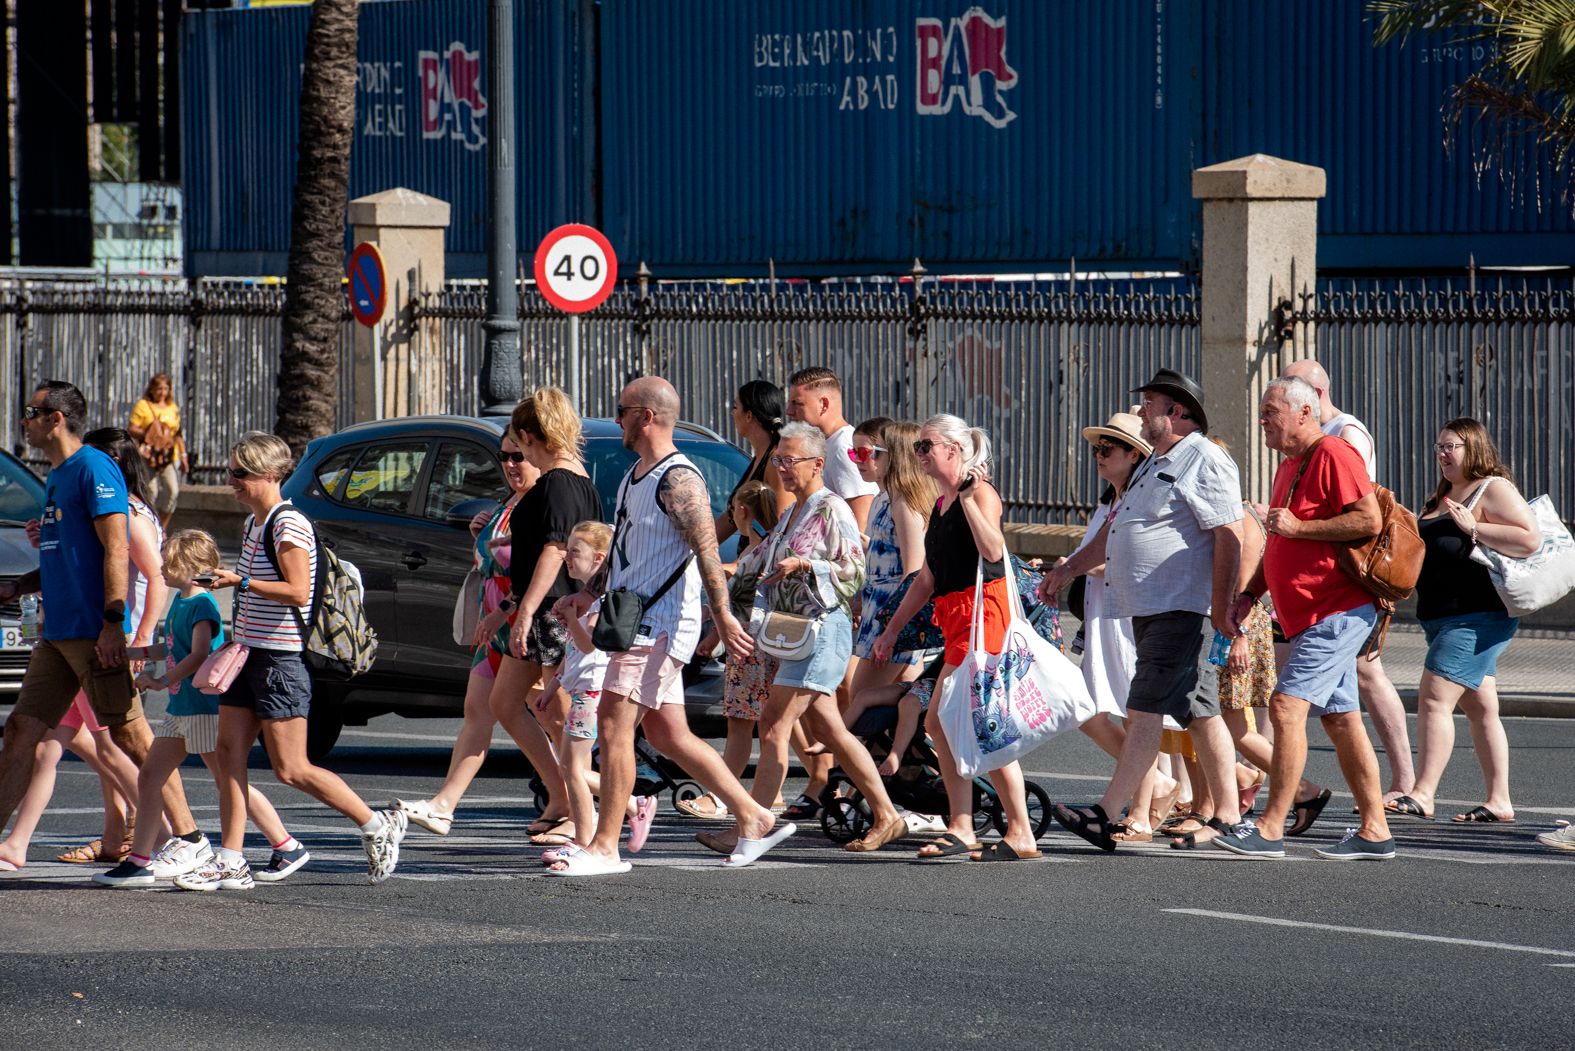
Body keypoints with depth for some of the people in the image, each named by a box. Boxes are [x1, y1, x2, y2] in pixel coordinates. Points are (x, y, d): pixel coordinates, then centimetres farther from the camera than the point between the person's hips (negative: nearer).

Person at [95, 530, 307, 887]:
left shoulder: (202, 605, -15)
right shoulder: (180, 600, 13)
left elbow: (199, 655, -26)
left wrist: (162, 681, -24)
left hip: (204, 707, -10)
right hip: (179, 710, 10)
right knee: (148, 779, 4)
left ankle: (287, 848, 6)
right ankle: (139, 861, 6)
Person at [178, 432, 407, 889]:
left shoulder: (289, 526, -14)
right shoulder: (253, 525, 16)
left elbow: (298, 592, -23)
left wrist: (242, 581, -25)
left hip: (280, 661, -10)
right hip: (250, 655, 10)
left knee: (290, 769, -7)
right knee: (228, 757, 2)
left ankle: (377, 826, 5)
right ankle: (230, 863, 1)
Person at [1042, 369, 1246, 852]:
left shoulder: (1204, 460, -10)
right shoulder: (1155, 464, 22)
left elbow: (1229, 536, -17)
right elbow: (1114, 529, 30)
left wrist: (1220, 605, -21)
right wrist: (1070, 568, 27)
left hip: (1182, 609, -10)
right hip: (1150, 609, 10)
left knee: (1146, 709, -13)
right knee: (1198, 713, 10)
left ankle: (1106, 815, -17)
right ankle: (1225, 815, 12)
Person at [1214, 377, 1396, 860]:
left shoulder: (1333, 455, -12)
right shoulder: (1289, 467, 20)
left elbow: (1371, 520, -21)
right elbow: (1282, 545, 28)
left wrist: (1299, 527, -21)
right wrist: (1249, 595, 18)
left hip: (1335, 614, -10)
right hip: (1308, 616, 10)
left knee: (1287, 706, -16)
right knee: (1340, 719, 9)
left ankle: (1271, 829, -18)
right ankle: (1374, 832, 12)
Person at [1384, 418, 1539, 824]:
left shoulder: (1494, 489, -8)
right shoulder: (1442, 498, 20)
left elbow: (1530, 539, -20)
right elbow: (1429, 550, 34)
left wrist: (1474, 528, -23)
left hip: (1478, 617, -10)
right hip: (1441, 618, 10)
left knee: (1434, 697, -15)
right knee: (1480, 707, 9)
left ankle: (1422, 795, -17)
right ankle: (1499, 801, 11)